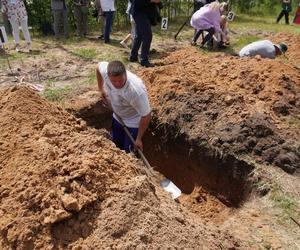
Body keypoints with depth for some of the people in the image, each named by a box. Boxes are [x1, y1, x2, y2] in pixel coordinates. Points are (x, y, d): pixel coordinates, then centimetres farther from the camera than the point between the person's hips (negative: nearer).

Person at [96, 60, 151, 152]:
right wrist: (101, 89, 4)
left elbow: (146, 116, -29)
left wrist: (139, 139, -20)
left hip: (133, 122, -5)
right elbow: (98, 66, -1)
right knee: (116, 145, 24)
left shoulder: (137, 90, -41)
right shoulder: (105, 70, -28)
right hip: (117, 117, 6)